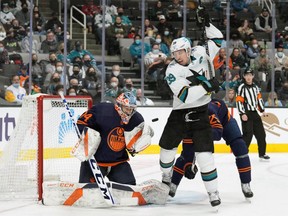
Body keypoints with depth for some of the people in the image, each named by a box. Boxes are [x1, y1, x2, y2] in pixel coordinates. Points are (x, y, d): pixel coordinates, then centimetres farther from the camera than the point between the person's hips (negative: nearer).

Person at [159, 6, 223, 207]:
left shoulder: (199, 54, -4)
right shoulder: (172, 70, -14)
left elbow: (217, 40, 8)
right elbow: (185, 96, -25)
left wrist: (207, 24, -7)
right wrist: (206, 86, -31)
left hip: (201, 113, 0)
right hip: (180, 114, 0)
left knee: (204, 153, -11)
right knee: (167, 147, 14)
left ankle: (213, 191, -7)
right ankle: (166, 178, 41)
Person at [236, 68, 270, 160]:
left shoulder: (255, 87, 13)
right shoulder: (242, 87, -10)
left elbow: (259, 99, 21)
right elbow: (239, 101, -14)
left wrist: (263, 110, 16)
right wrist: (242, 114, -20)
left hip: (254, 113, 7)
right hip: (246, 114, -7)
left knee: (261, 133, 10)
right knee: (248, 134, -15)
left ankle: (262, 153, 22)